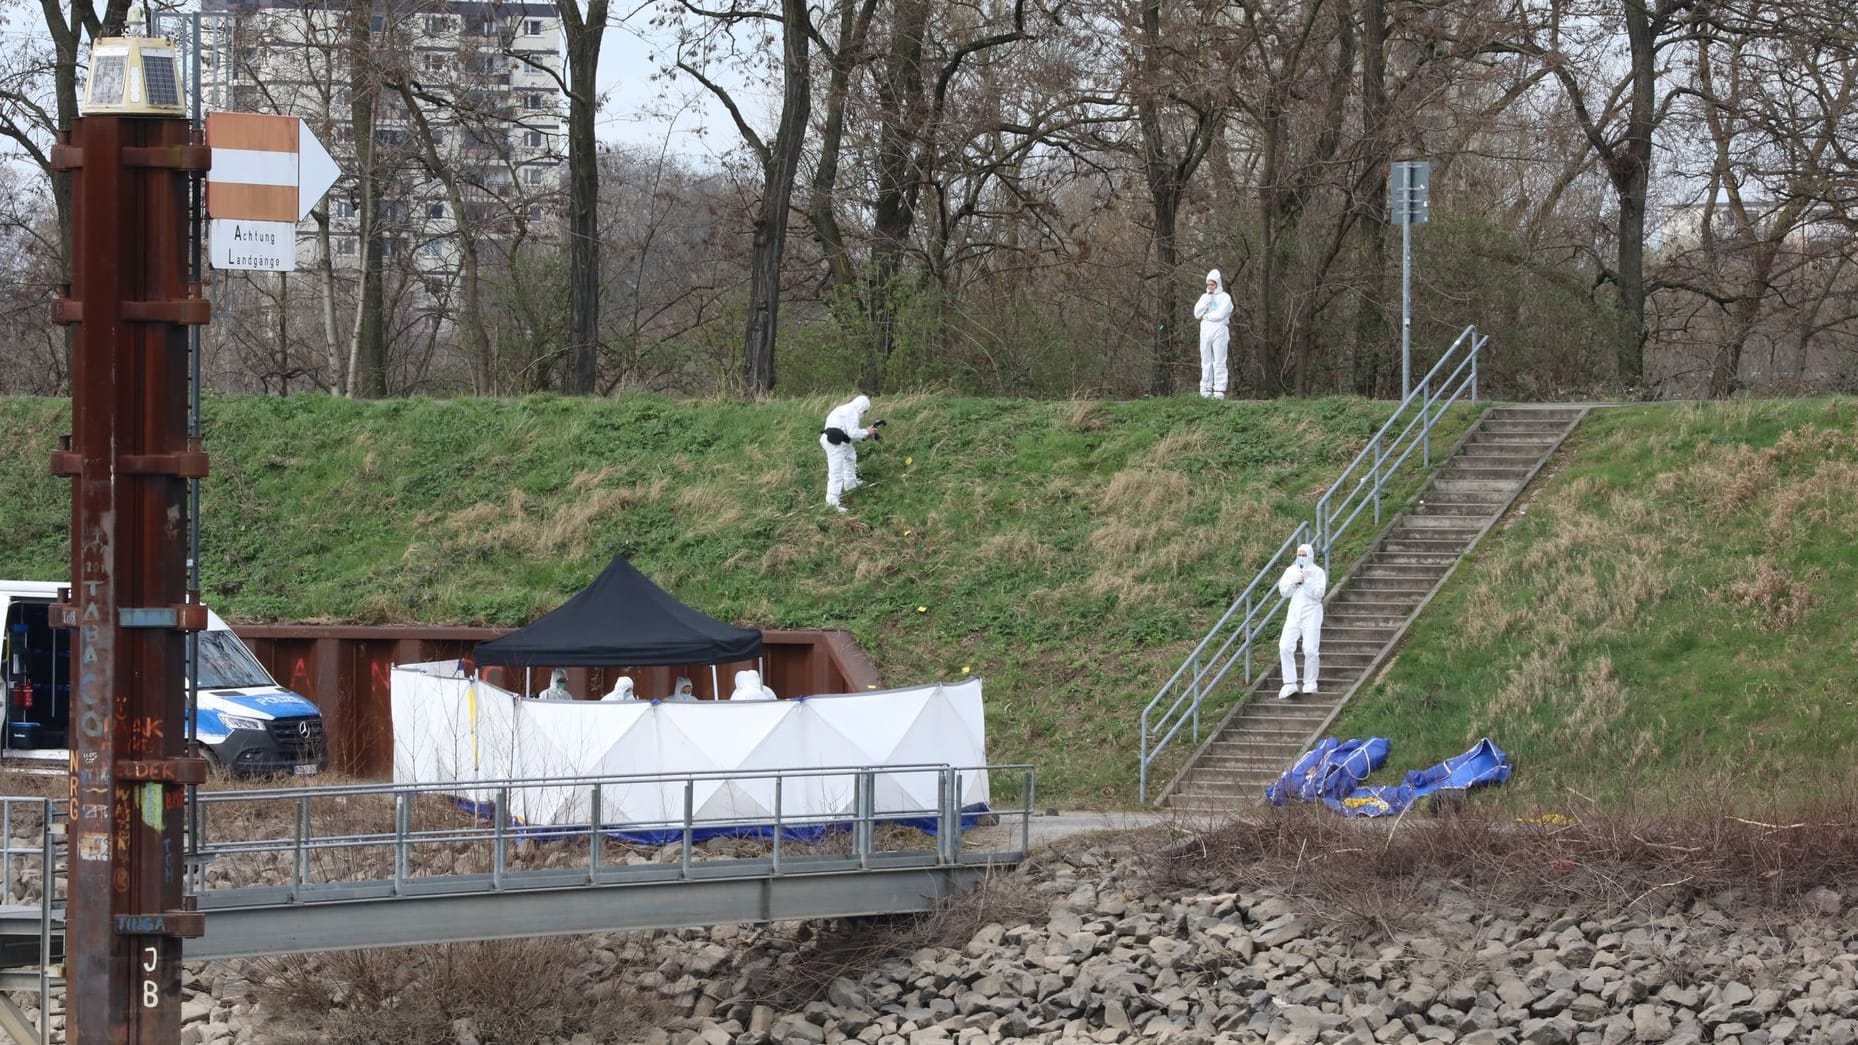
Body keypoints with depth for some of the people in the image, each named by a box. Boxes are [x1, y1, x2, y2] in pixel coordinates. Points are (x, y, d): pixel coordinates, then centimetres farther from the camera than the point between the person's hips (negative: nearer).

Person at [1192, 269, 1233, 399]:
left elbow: (1220, 314, -12)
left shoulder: (1225, 297, 2)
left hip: (1219, 331, -5)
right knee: (1206, 362, 3)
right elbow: (1197, 314, 4)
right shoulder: (1204, 297, 16)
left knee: (1219, 362, -7)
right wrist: (1207, 300, -4)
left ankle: (1219, 391, -9)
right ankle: (1206, 390, 4)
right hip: (1205, 332, 5)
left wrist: (1205, 316, -1)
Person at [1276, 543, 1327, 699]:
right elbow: (1283, 592, 6)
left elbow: (1318, 594, -9)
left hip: (1311, 613, -3)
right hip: (1294, 614, 3)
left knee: (1310, 650, -7)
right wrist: (1294, 581, -9)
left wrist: (1307, 580, -16)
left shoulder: (1317, 572, 0)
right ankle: (1289, 684, -3)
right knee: (1285, 647, -9)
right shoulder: (1291, 570, 11)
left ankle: (1310, 684, 9)